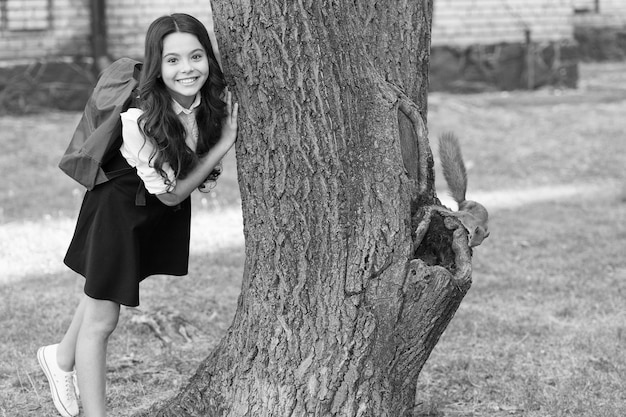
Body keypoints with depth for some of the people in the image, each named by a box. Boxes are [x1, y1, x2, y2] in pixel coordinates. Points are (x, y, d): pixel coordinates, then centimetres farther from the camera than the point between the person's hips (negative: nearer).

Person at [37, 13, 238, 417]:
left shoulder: (216, 99, -19)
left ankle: (62, 358, 52)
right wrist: (224, 143, -28)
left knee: (106, 290, 27)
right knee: (102, 320, 2)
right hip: (123, 205, -7)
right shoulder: (140, 121, -35)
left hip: (165, 212, 7)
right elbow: (171, 193, -25)